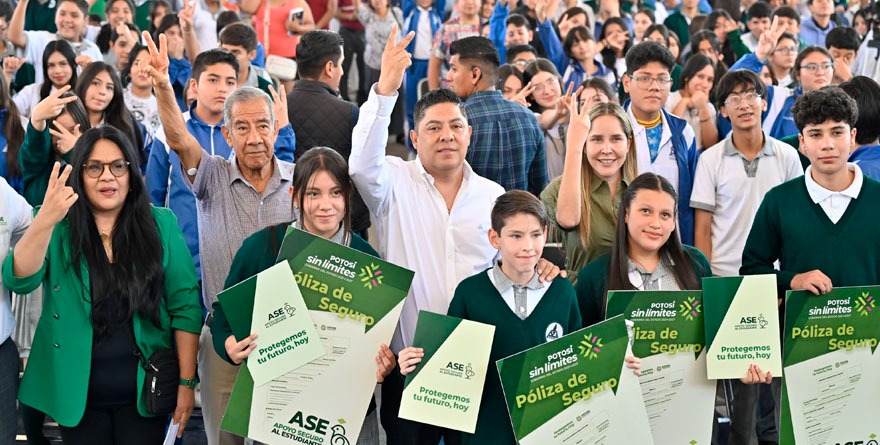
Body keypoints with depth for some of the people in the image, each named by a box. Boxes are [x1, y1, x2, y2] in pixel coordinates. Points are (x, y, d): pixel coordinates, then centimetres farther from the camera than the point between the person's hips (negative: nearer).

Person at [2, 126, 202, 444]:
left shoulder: (160, 225, -1)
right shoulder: (58, 227, -1)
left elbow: (185, 305, -2)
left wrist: (187, 382, -6)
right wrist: (45, 222, -32)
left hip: (143, 392, 0)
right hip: (77, 392, 0)